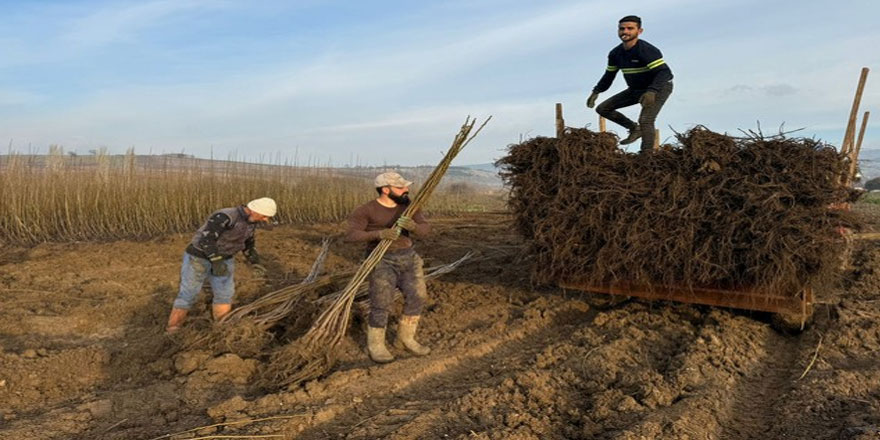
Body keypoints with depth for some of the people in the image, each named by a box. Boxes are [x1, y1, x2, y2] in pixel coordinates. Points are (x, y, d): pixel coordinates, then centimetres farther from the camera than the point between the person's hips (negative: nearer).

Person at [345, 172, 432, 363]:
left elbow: (425, 229, -3)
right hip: (382, 261, -5)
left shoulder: (408, 206, 3)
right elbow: (350, 235, -18)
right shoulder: (366, 210, -10)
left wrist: (413, 226, -26)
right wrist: (378, 234, -32)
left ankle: (405, 339, 15)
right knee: (381, 303, -8)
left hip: (408, 257, 5)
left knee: (417, 296, 0)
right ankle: (375, 345, 7)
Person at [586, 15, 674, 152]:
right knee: (602, 109, 4)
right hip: (636, 89, 8)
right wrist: (596, 92, 1)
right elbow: (609, 75, 12)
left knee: (645, 120, -29)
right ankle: (635, 129, 14)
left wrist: (651, 92, -49)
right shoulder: (615, 53, -3)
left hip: (659, 88, -8)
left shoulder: (646, 50, -26)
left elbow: (664, 72, -34)